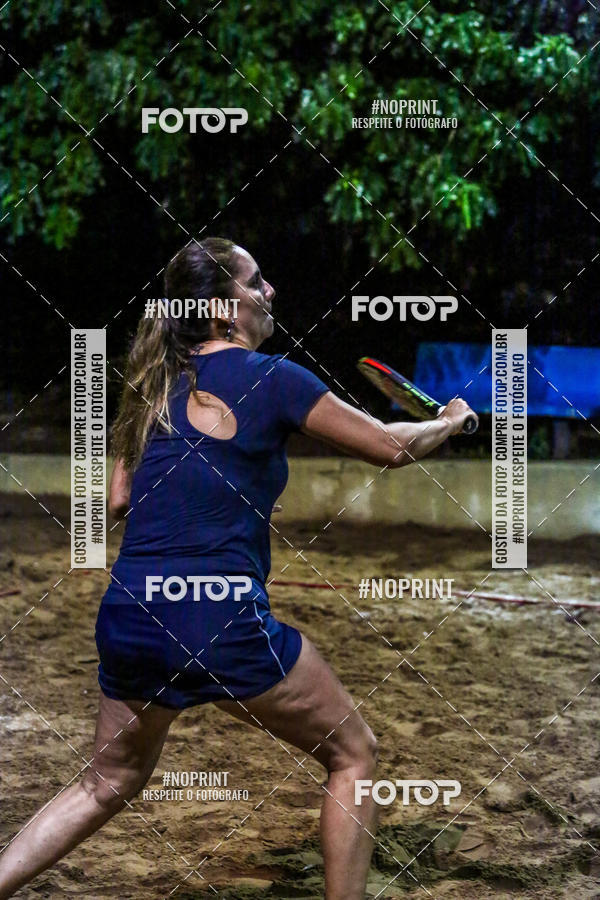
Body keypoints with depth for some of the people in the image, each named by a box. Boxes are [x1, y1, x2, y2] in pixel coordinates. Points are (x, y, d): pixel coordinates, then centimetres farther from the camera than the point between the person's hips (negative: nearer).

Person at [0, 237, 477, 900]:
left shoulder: (154, 385, 13)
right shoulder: (272, 379, -5)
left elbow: (119, 500, 15)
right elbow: (390, 447, 2)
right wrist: (449, 421, 21)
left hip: (127, 616, 6)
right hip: (222, 619, -6)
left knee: (107, 784, 24)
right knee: (352, 754, 13)